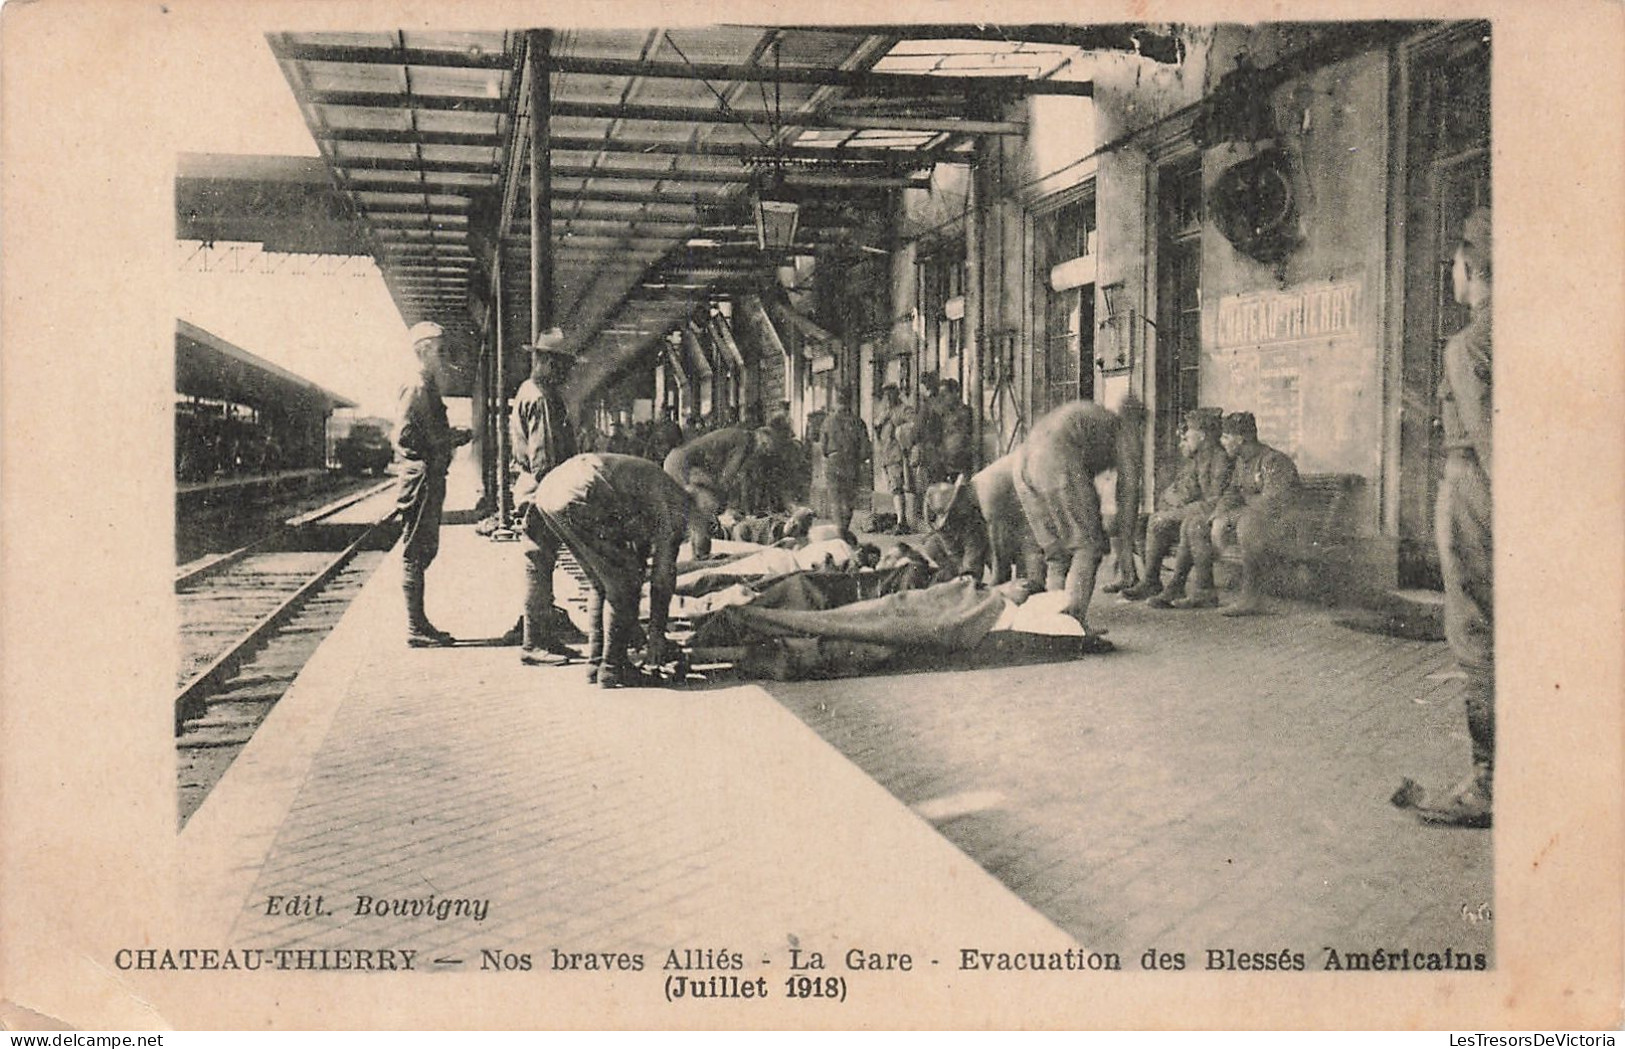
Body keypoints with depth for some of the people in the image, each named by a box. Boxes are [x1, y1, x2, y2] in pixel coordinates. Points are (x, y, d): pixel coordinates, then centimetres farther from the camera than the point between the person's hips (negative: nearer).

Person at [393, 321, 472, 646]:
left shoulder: (429, 388, 18)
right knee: (415, 554, -5)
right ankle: (415, 629, -1)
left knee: (424, 552, 14)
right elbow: (404, 437, -22)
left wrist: (454, 436, 6)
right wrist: (451, 439, -17)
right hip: (421, 477, -10)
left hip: (432, 479, 10)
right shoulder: (415, 388, -13)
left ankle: (419, 623, 21)